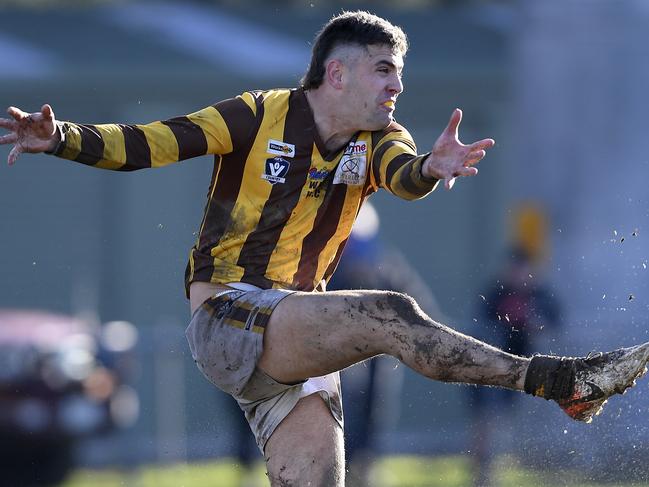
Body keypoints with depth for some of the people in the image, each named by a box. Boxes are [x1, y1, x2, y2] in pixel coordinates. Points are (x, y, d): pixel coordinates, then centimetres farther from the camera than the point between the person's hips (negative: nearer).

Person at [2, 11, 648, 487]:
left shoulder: (375, 140, 6)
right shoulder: (260, 117, -5)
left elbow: (403, 176, -17)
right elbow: (145, 144, -8)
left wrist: (431, 168, -42)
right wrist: (61, 138, -25)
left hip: (295, 339, 6)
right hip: (225, 319, -6)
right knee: (390, 315, -25)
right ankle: (556, 380, -24)